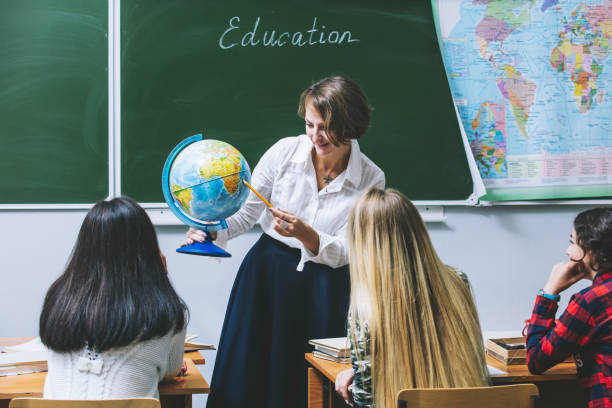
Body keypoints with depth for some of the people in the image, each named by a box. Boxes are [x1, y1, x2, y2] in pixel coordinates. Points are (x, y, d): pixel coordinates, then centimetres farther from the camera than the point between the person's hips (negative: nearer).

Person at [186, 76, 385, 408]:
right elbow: (245, 212, 0)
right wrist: (212, 231, -19)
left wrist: (303, 233, -27)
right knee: (243, 380, 3)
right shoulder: (284, 151, -7)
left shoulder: (371, 180, -9)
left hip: (322, 289, -1)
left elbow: (341, 253, -10)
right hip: (265, 272, 1)